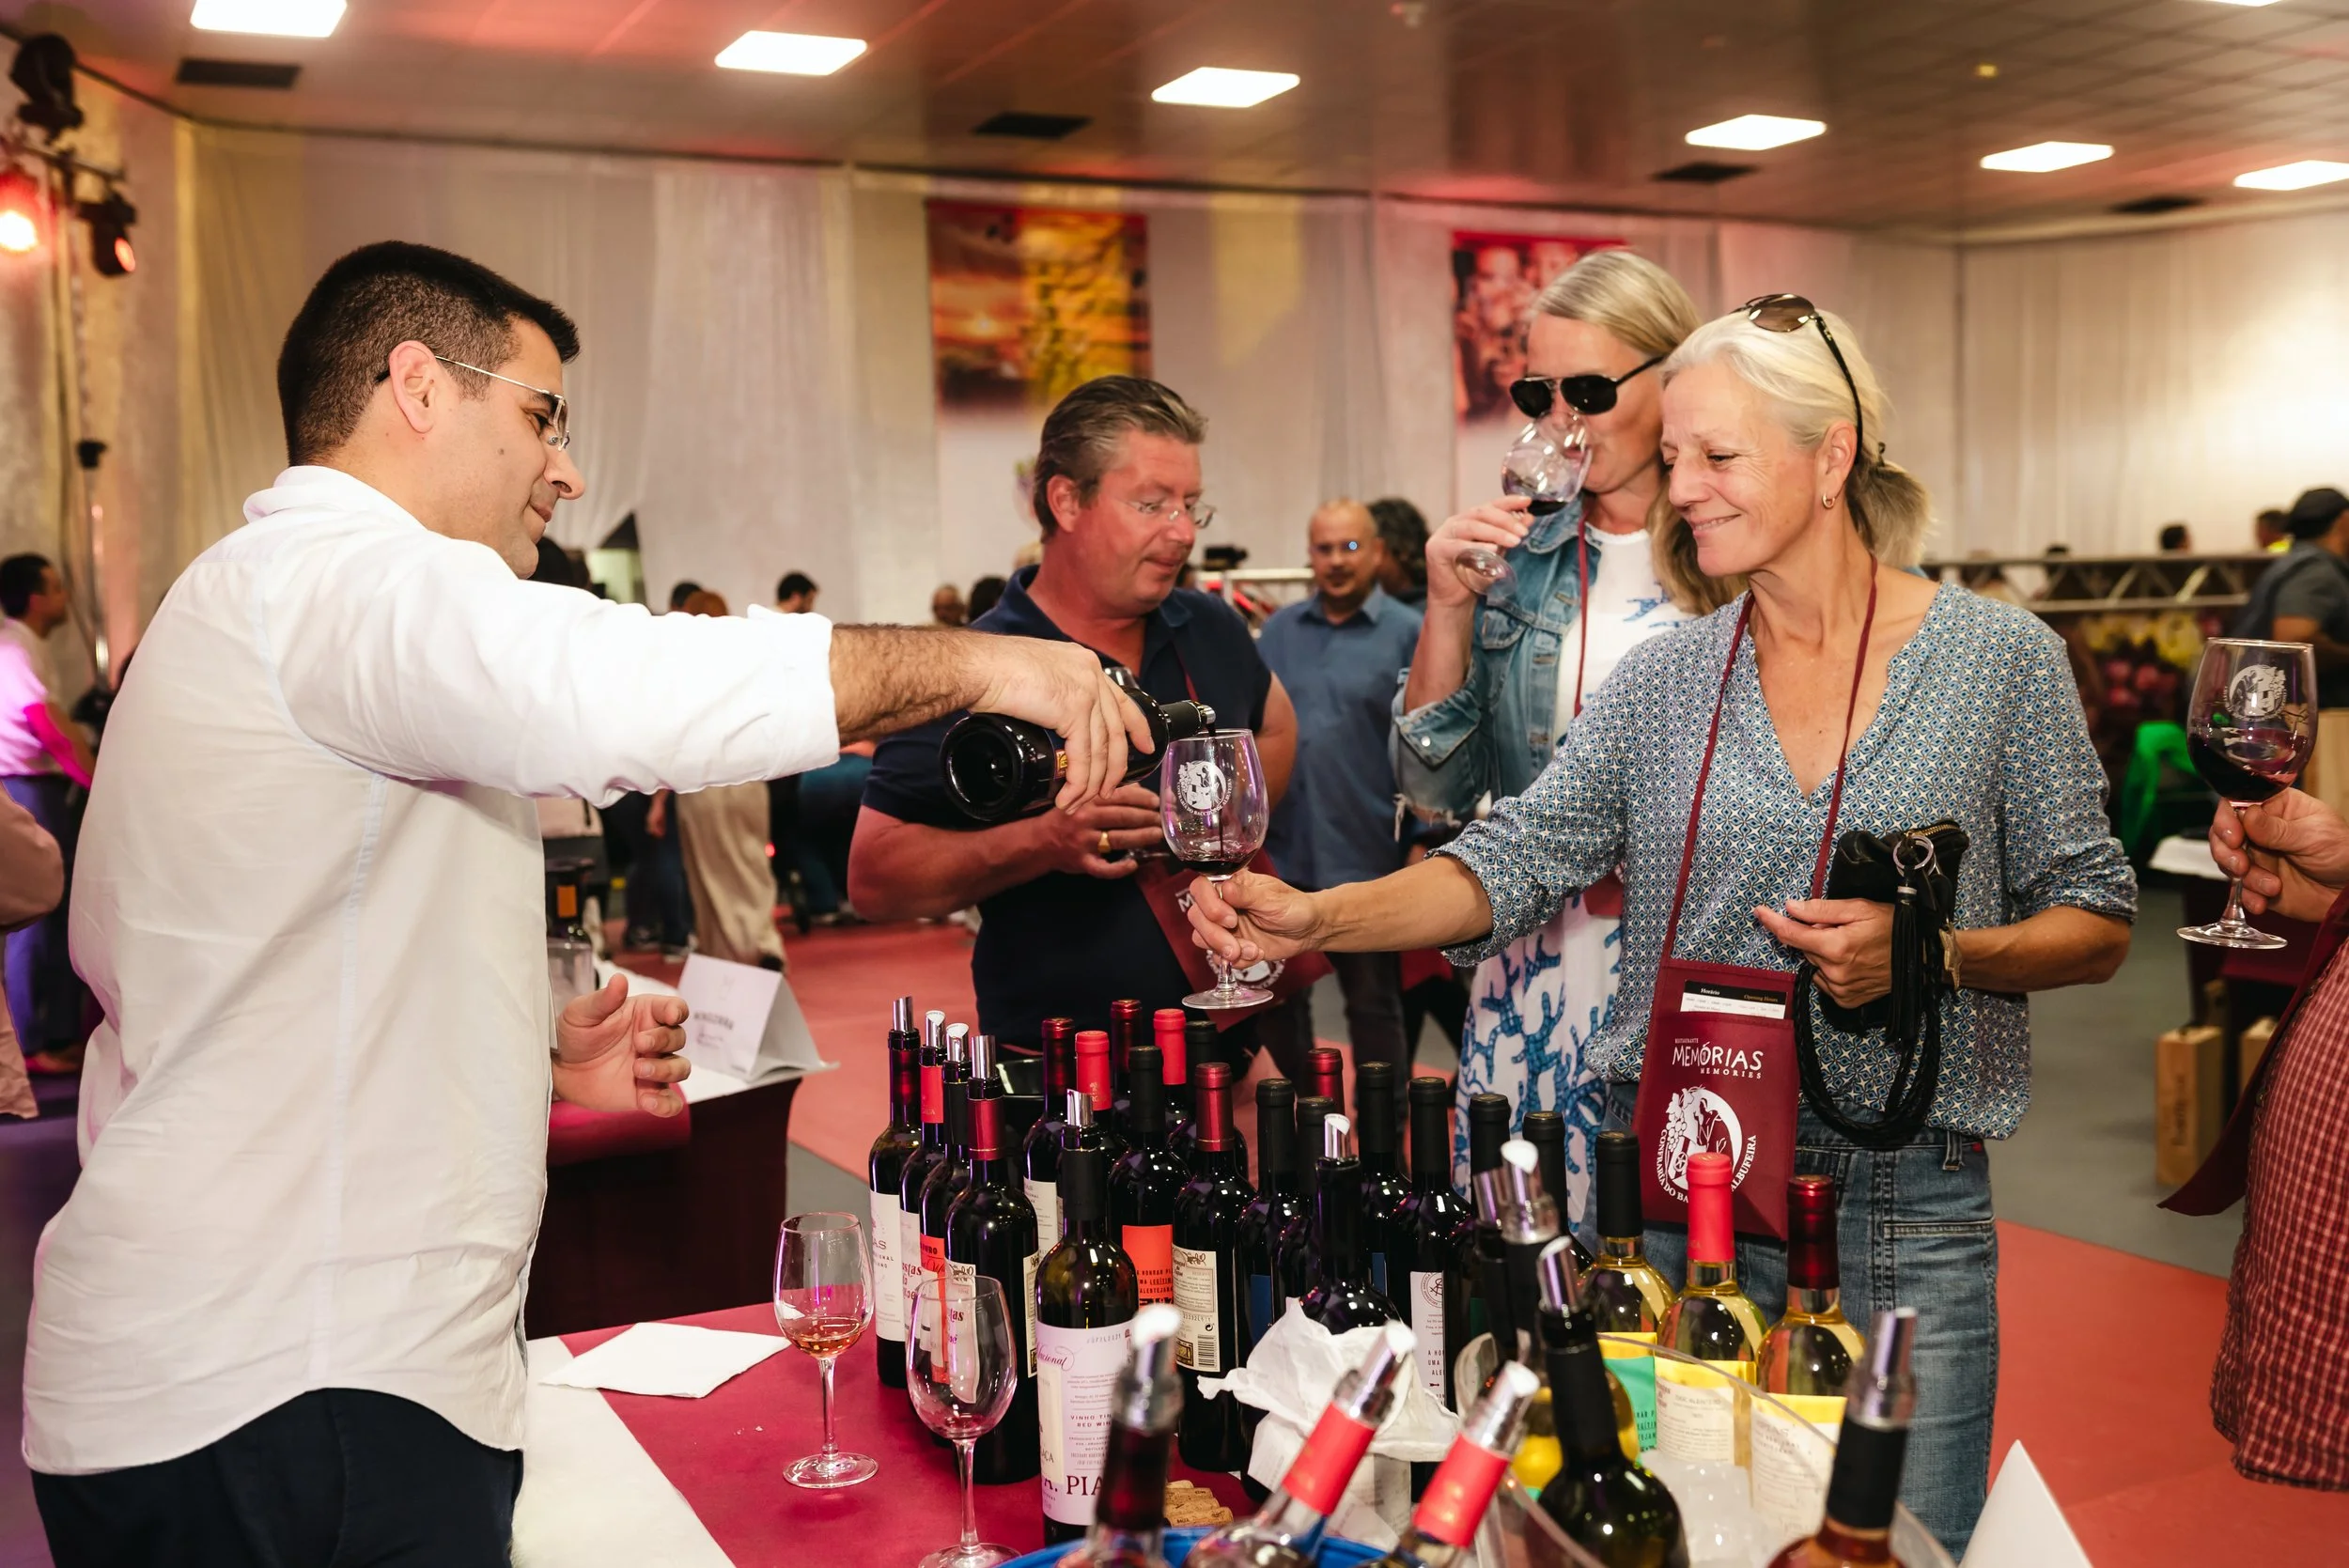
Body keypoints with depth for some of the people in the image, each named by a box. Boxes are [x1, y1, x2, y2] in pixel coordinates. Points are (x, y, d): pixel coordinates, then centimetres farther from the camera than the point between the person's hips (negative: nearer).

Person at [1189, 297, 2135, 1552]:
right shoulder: (1667, 677, 3)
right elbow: (1513, 861, -3)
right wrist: (1323, 916, -18)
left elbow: (2095, 922, 1)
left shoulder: (2001, 659, -3)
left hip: (1904, 1213, -2)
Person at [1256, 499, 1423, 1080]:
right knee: (1276, 998, 14)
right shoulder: (1280, 629, 9)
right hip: (1279, 851, 4)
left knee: (1374, 1005, 9)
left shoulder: (1408, 634, -3)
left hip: (1364, 858, -4)